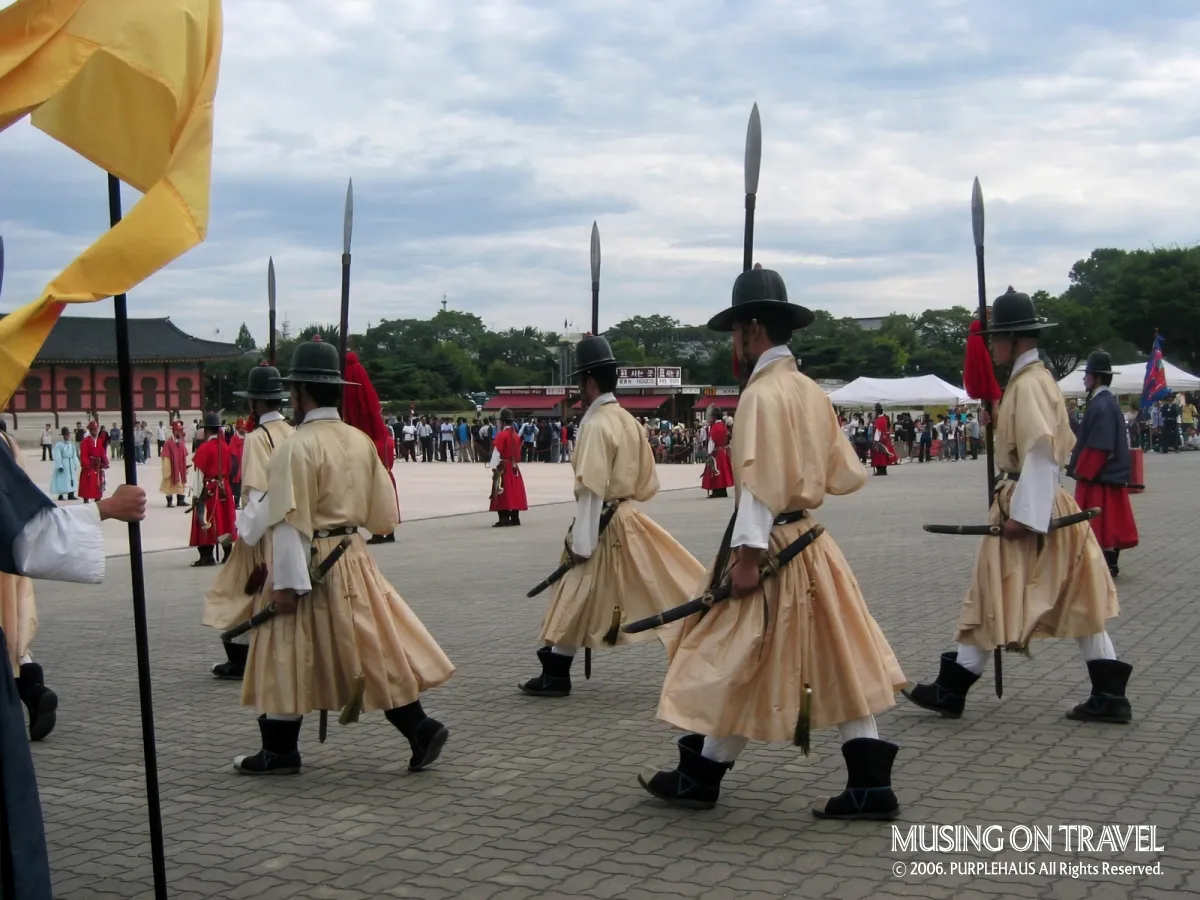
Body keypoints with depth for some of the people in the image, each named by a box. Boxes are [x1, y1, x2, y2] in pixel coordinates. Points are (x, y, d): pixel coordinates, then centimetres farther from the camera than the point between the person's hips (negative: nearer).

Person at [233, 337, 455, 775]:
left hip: (311, 563, -6)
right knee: (372, 647, 11)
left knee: (287, 656, 6)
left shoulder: (296, 447, -15)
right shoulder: (361, 441, 6)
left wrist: (285, 583, -17)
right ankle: (419, 727, 5)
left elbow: (288, 521, -18)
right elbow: (383, 516, 9)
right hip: (354, 558, 7)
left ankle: (279, 751, 17)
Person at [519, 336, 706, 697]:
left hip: (605, 525, -8)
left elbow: (590, 489, -20)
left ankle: (556, 675, 10)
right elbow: (648, 481, 16)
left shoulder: (595, 425, -16)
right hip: (631, 517, 8)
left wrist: (581, 542, -18)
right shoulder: (629, 421, 10)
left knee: (577, 597, 1)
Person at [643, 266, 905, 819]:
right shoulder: (812, 393, 11)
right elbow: (848, 475, 15)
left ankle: (700, 776, 16)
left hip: (772, 545, -8)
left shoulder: (761, 394, -14)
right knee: (839, 661, 7)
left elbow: (759, 483, -21)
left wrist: (747, 555, -21)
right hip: (812, 544, 8)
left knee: (738, 662, 3)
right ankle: (870, 786, 7)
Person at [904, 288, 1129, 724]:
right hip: (1049, 505, 10)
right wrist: (1000, 423, 9)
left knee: (996, 599, -1)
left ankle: (952, 690, 9)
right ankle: (1109, 695, 11)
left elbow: (1041, 453, -23)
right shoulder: (1037, 378, 14)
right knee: (1077, 599, 9)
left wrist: (1023, 514, -23)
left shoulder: (1028, 384, -17)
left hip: (1029, 504, -10)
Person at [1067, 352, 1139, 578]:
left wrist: (1081, 471, -16)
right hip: (1108, 473, 10)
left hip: (1101, 476, -10)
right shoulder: (1103, 401, 11)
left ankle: (1107, 566, 2)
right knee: (1108, 521, 14)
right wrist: (1081, 467, 16)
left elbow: (1098, 447, -24)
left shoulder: (1102, 405, -20)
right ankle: (1110, 564, 20)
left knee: (1102, 522, -3)